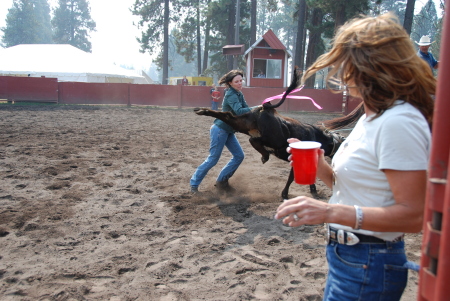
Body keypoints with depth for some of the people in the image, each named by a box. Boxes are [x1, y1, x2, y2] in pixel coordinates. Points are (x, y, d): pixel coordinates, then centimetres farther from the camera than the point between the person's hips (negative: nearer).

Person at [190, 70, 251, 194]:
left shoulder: (239, 94, 9)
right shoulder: (231, 95, -20)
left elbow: (245, 108, 4)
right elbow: (239, 111, -33)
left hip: (228, 131, 9)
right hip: (219, 129, -9)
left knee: (239, 156, 8)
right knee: (213, 159, -4)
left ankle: (222, 181, 18)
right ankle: (194, 184, 9)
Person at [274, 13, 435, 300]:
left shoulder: (398, 122, -22)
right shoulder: (372, 116, 9)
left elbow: (414, 214, -25)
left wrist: (331, 212, -34)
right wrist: (321, 168, -5)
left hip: (367, 266, -9)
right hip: (348, 255, 9)